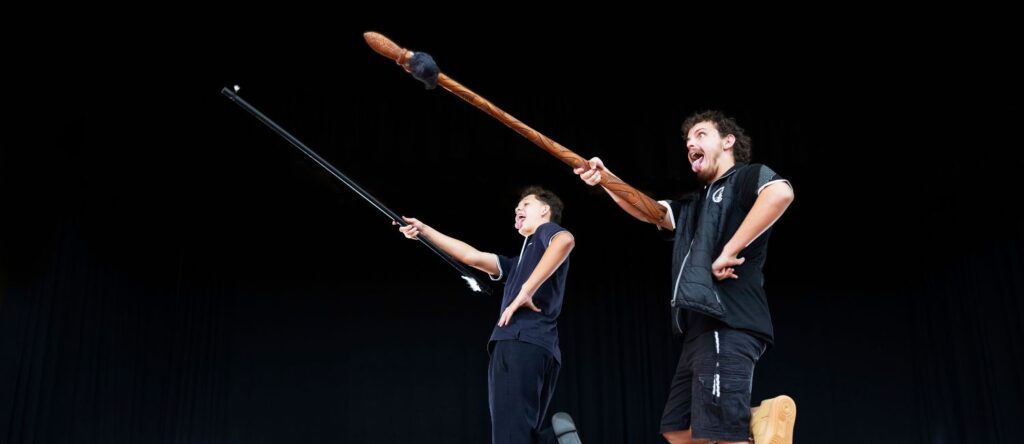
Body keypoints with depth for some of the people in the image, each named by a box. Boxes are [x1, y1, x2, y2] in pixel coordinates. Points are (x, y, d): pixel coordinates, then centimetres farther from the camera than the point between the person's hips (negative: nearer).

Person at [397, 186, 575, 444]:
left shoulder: (547, 231, 10)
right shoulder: (518, 263, 34)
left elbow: (566, 240, -15)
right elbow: (472, 257, 32)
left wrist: (526, 291, -19)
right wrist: (425, 230, 30)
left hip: (523, 342, -9)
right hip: (525, 346, 9)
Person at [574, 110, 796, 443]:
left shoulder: (749, 177, 3)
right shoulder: (693, 205, 28)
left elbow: (781, 192, -21)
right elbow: (647, 209, 13)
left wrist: (730, 250, -21)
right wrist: (605, 179, -4)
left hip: (727, 325, -10)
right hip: (700, 331, 10)